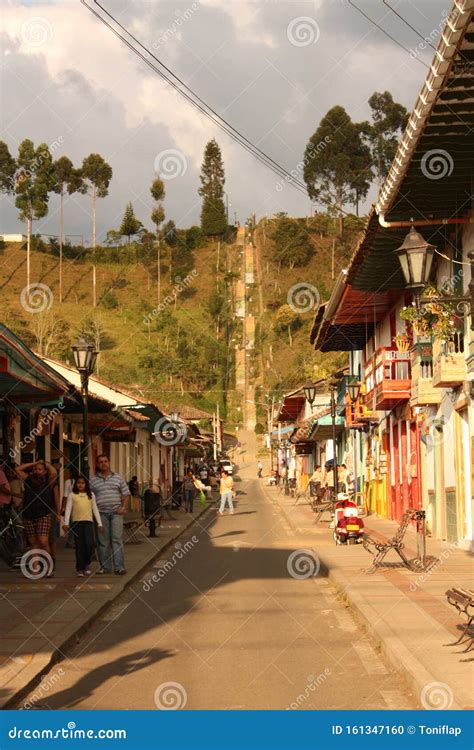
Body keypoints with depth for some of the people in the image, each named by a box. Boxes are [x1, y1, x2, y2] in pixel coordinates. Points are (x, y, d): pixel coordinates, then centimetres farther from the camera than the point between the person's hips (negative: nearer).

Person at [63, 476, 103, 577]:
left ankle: (87, 564, 8)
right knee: (79, 546, 1)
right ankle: (80, 569, 7)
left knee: (89, 543, -13)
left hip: (88, 521, 1)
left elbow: (95, 509, 14)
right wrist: (66, 523, -7)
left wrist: (99, 523, 10)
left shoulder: (91, 495, 12)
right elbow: (68, 509, 3)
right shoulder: (72, 495, 7)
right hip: (76, 522, -1)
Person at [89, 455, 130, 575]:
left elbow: (126, 494, 13)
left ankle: (119, 567, -11)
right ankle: (105, 566, 10)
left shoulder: (118, 478, 11)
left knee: (117, 539, -8)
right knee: (103, 541, 3)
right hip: (101, 513, 1)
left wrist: (123, 507, -1)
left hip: (116, 512, -1)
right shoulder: (93, 480, 9)